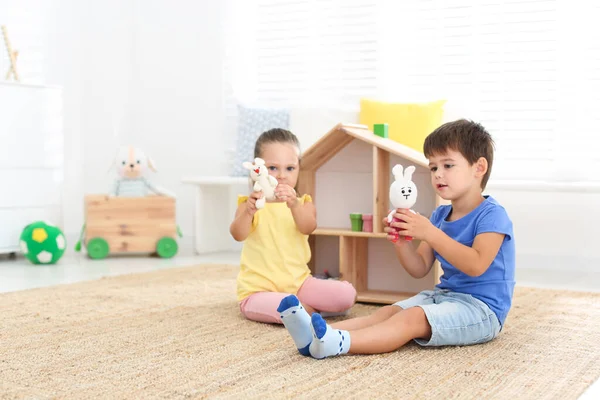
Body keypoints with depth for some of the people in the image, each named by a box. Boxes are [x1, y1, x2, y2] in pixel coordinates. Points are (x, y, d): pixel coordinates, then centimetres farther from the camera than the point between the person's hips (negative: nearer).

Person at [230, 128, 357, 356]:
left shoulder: (303, 203, 5)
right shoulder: (250, 203, -1)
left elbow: (308, 227, -19)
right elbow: (238, 235, -21)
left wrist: (294, 204, -41)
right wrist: (248, 212, -44)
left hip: (299, 282, 4)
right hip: (259, 289, -3)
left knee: (347, 295, -14)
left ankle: (301, 305, 4)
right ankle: (308, 309, -2)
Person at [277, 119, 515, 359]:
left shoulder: (491, 215, -11)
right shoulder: (440, 215, 13)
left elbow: (477, 265, -27)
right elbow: (420, 269, 10)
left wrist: (430, 233, -29)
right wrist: (400, 241, -11)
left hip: (481, 308, -8)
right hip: (444, 295, 8)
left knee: (412, 318, -29)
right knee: (386, 313, -14)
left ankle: (337, 343, -48)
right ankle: (318, 332, -33)